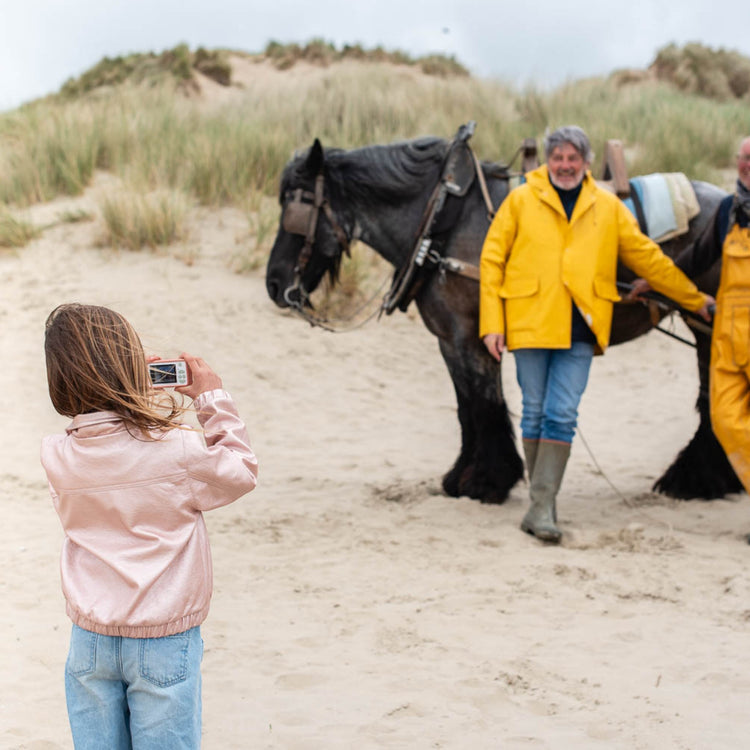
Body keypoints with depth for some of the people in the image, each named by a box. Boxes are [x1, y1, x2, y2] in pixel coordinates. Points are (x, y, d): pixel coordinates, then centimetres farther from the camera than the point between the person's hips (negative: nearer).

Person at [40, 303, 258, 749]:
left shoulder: (57, 457, -9)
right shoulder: (177, 450, -20)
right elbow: (241, 473, -2)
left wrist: (136, 394, 8)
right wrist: (214, 399, 4)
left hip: (90, 641, 4)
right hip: (165, 644, -3)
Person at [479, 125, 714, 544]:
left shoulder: (608, 208, 10)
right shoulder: (521, 201, 5)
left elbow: (647, 258, 17)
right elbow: (492, 260, 4)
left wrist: (694, 299, 21)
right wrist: (492, 324, -3)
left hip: (580, 329, 1)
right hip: (530, 322, 0)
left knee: (562, 415, -8)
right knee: (535, 412, 5)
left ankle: (543, 506, -7)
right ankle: (543, 504, 16)